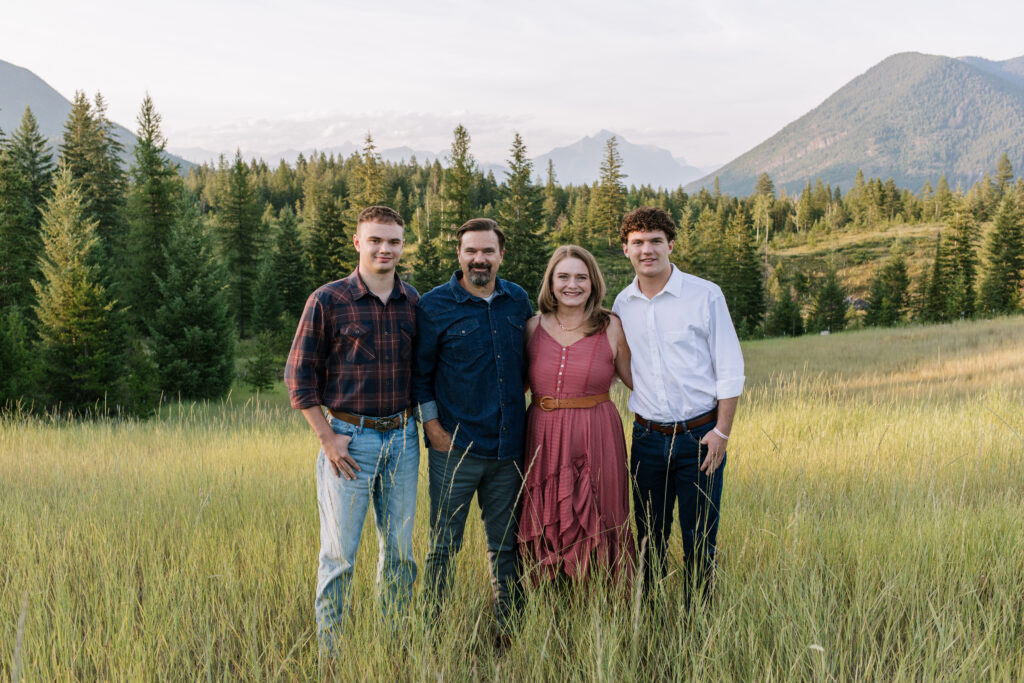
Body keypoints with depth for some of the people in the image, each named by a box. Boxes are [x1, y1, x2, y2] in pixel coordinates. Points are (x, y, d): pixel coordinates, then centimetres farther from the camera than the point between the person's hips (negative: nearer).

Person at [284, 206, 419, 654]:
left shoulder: (413, 302, 7)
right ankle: (330, 653, 13)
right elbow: (299, 374, -5)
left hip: (401, 437, 4)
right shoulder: (328, 301, -6)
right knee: (339, 552, 1)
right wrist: (328, 438, -9)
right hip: (349, 438, -4)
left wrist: (414, 422, 8)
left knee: (400, 549, 11)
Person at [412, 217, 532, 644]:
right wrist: (434, 428, -6)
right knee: (444, 545, 3)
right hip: (455, 449, -4)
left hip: (508, 448, 4)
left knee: (506, 545, 13)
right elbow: (420, 374, 0)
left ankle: (510, 630, 24)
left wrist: (528, 418, 12)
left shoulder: (518, 301, 7)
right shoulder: (434, 306, -5)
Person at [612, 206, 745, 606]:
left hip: (699, 436, -3)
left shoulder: (705, 295, -4)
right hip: (647, 437, 3)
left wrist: (722, 432, -10)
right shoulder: (622, 305, 7)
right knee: (648, 539, 10)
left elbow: (730, 368, -3)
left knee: (699, 542, 3)